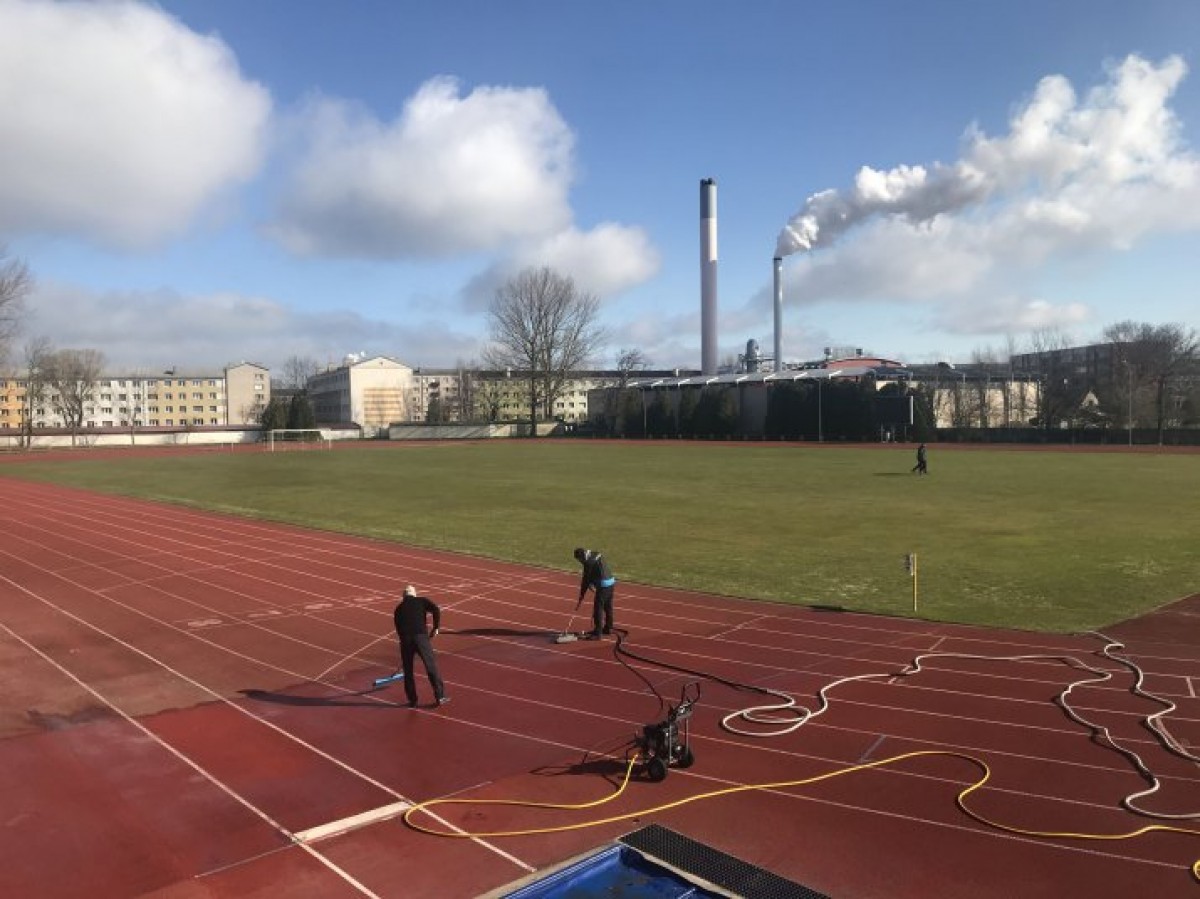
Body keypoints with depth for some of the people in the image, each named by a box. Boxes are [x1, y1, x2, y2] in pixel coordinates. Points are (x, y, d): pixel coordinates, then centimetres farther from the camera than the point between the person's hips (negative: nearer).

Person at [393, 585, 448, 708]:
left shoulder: (398, 609, 23)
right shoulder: (421, 601, 15)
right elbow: (436, 609, -2)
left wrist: (404, 641, 32)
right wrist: (436, 627, 5)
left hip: (405, 639, 2)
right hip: (421, 636, -2)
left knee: (408, 671, 14)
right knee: (431, 666, 6)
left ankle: (412, 701, 20)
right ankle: (440, 696, 8)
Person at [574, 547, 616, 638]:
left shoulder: (589, 562, -14)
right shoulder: (597, 555, 13)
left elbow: (585, 580, -9)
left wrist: (580, 599, -3)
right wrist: (592, 583, 9)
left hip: (603, 585, -10)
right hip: (611, 582, 10)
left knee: (598, 608, -5)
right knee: (608, 606, 21)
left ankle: (597, 633, -4)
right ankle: (608, 628, 35)